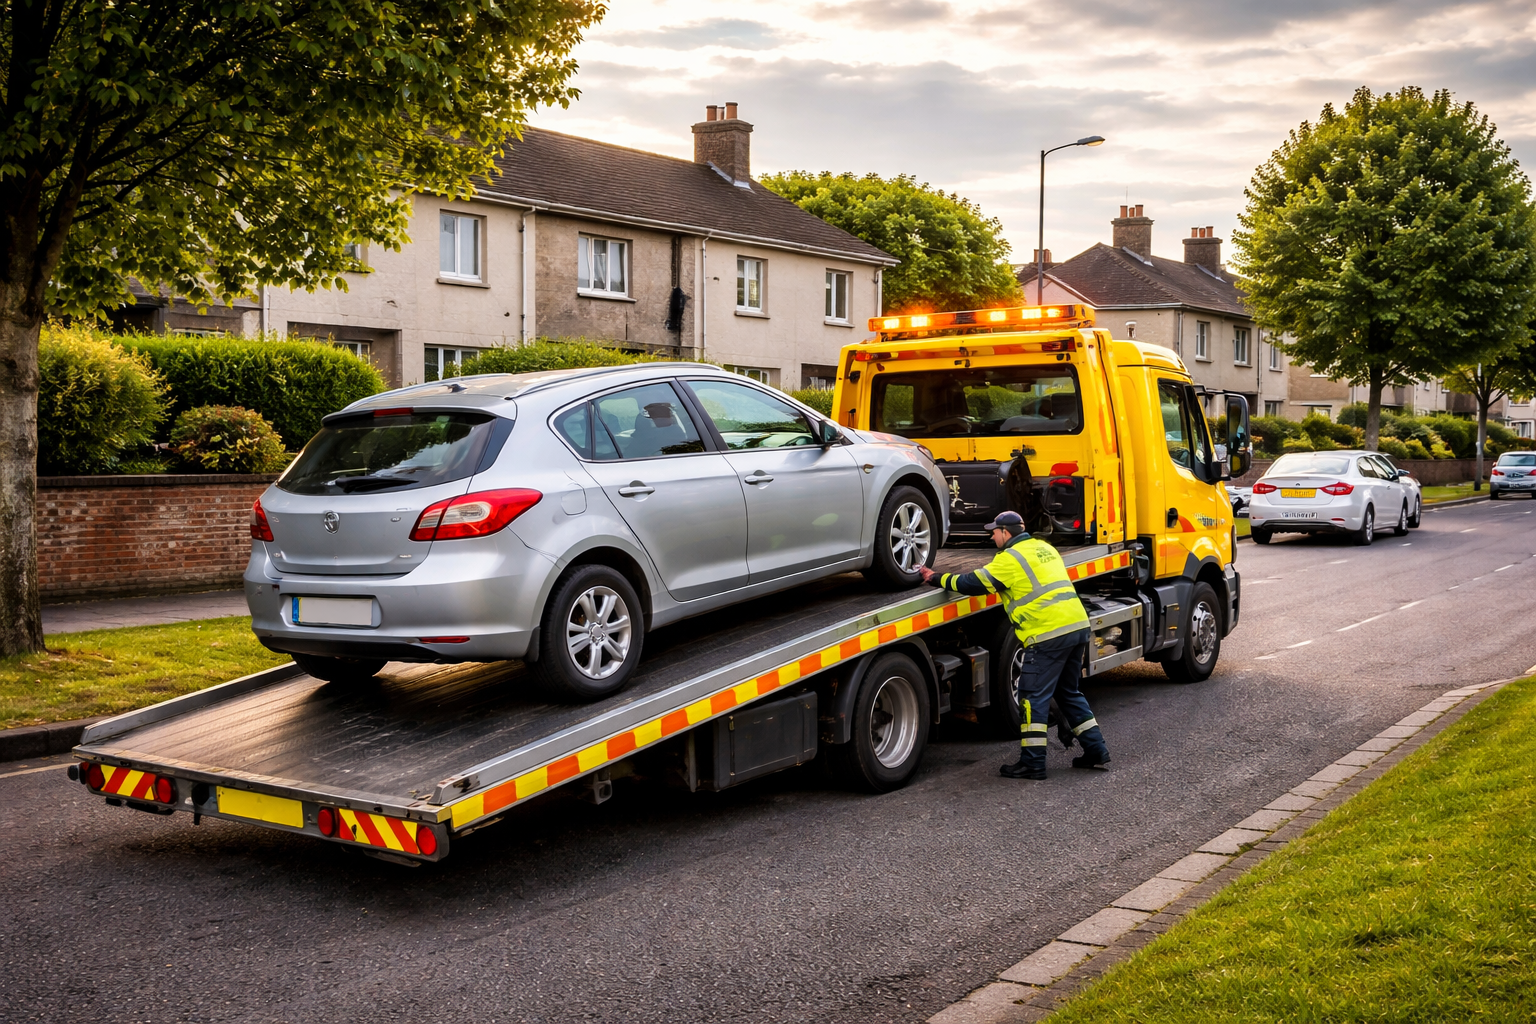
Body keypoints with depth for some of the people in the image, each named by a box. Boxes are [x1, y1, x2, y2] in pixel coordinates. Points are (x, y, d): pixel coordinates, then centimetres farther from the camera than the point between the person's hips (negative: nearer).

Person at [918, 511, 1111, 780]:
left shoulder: (1010, 558, -6)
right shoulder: (1044, 548, 19)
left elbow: (972, 584, -6)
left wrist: (936, 578, 7)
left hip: (1048, 635, -9)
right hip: (1079, 626, 9)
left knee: (1033, 697, -1)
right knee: (1069, 692, 20)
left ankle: (1032, 762, 0)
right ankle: (1096, 751, 20)